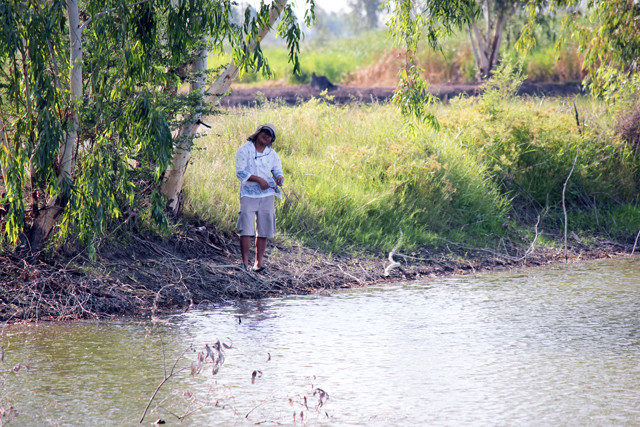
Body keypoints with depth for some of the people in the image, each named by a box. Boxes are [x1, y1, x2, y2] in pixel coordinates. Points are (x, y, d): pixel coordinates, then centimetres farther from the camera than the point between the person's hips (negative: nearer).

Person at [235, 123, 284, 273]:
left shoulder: (272, 154, 13)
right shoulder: (245, 150, -2)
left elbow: (277, 170, 19)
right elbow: (240, 172, -8)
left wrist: (280, 177, -6)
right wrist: (259, 179, -17)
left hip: (267, 195, 4)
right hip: (249, 194, -4)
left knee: (264, 231, 4)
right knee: (246, 230, -10)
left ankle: (259, 263, 10)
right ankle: (245, 262, -5)